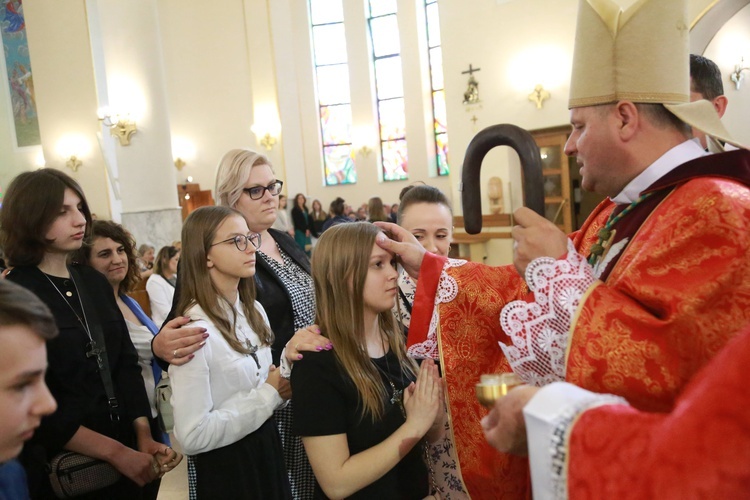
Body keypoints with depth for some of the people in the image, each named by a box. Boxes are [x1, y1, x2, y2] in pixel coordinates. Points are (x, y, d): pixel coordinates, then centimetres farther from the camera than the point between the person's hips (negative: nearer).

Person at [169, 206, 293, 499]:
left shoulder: (254, 311, 2)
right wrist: (269, 395, -20)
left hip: (267, 447, 7)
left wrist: (282, 383, -6)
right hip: (226, 466, -7)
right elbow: (192, 436, -26)